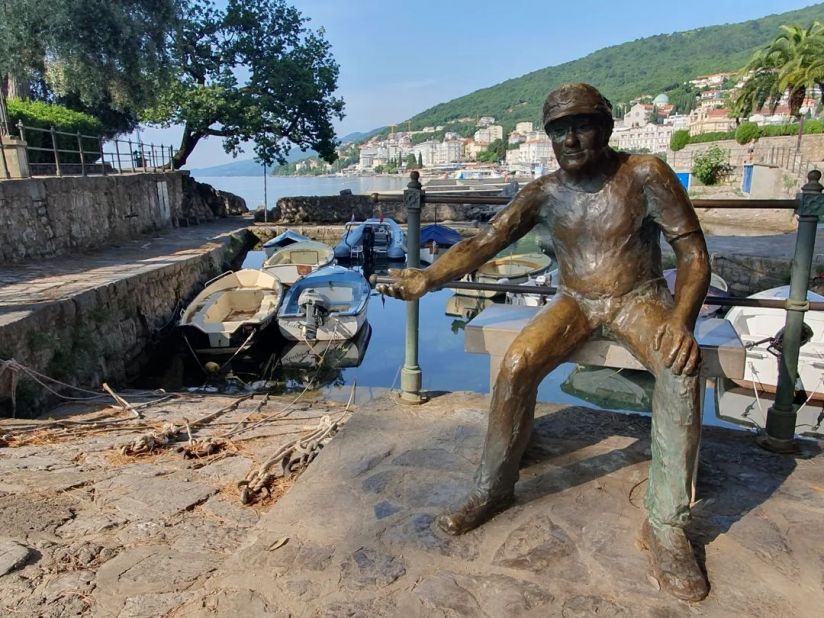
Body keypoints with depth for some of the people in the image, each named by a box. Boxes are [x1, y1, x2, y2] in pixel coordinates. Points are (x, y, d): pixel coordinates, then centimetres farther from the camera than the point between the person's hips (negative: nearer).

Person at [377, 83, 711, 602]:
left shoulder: (645, 175, -10)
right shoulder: (544, 194, -2)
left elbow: (694, 253, -11)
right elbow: (483, 243, -11)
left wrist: (681, 319, -30)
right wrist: (428, 278, -30)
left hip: (639, 299, -1)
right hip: (575, 302, 2)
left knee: (682, 368, -33)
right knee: (517, 364, -26)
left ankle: (666, 525, -22)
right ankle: (493, 489, -7)